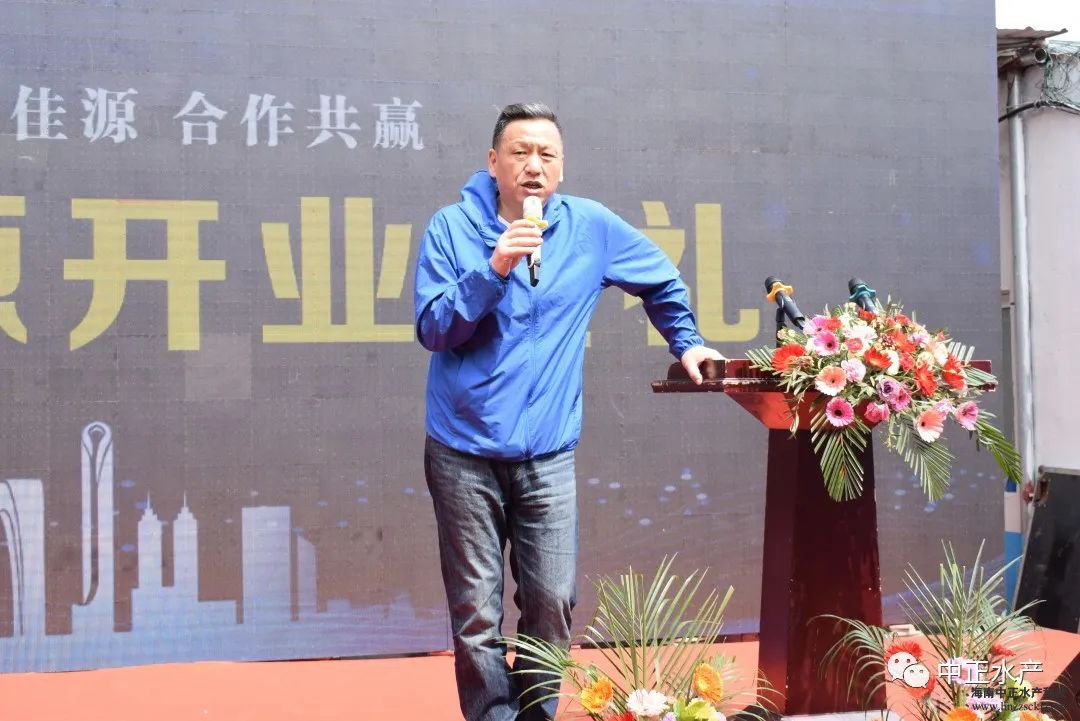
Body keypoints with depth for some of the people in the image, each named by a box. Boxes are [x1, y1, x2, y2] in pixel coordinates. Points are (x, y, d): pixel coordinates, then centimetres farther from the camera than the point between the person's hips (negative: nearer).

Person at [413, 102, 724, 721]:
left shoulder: (592, 228, 4)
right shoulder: (452, 228, -1)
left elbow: (663, 280, 21)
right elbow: (433, 330, -8)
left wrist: (687, 342, 22)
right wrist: (494, 270, -18)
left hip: (547, 454, 1)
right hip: (464, 451, -1)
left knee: (553, 604, 0)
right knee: (477, 615, 1)